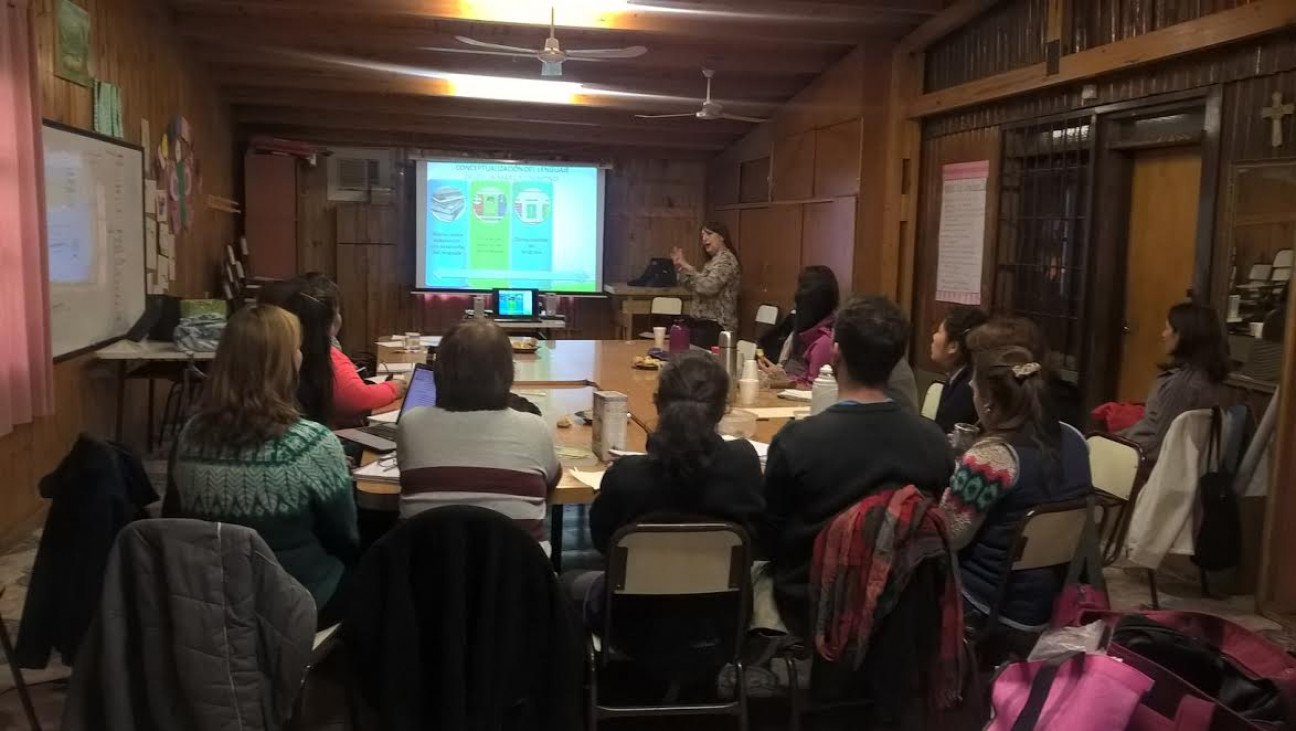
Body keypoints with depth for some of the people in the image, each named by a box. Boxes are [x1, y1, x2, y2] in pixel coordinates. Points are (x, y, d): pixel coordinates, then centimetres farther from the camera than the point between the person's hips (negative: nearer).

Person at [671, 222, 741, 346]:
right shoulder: (714, 260, 20)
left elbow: (708, 287, -26)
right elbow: (694, 287, 23)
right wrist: (680, 267, 14)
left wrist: (688, 267, -18)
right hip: (704, 323, 10)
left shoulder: (726, 259, -12)